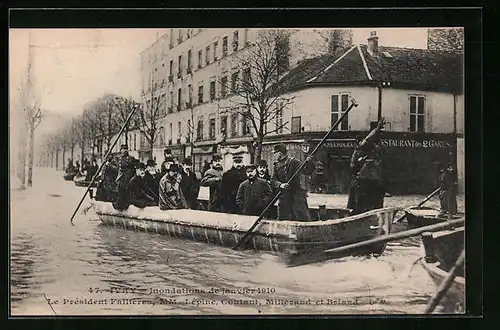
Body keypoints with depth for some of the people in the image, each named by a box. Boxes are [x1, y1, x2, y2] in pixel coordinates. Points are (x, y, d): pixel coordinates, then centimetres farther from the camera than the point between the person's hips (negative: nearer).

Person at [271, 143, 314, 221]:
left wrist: (308, 163, -33)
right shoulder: (276, 165, 11)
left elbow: (306, 172, -14)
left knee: (303, 218, -7)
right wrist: (280, 185, -16)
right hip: (284, 197, 6)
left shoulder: (293, 161, -7)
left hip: (297, 195, -6)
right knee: (282, 220, 12)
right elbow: (273, 180, 4)